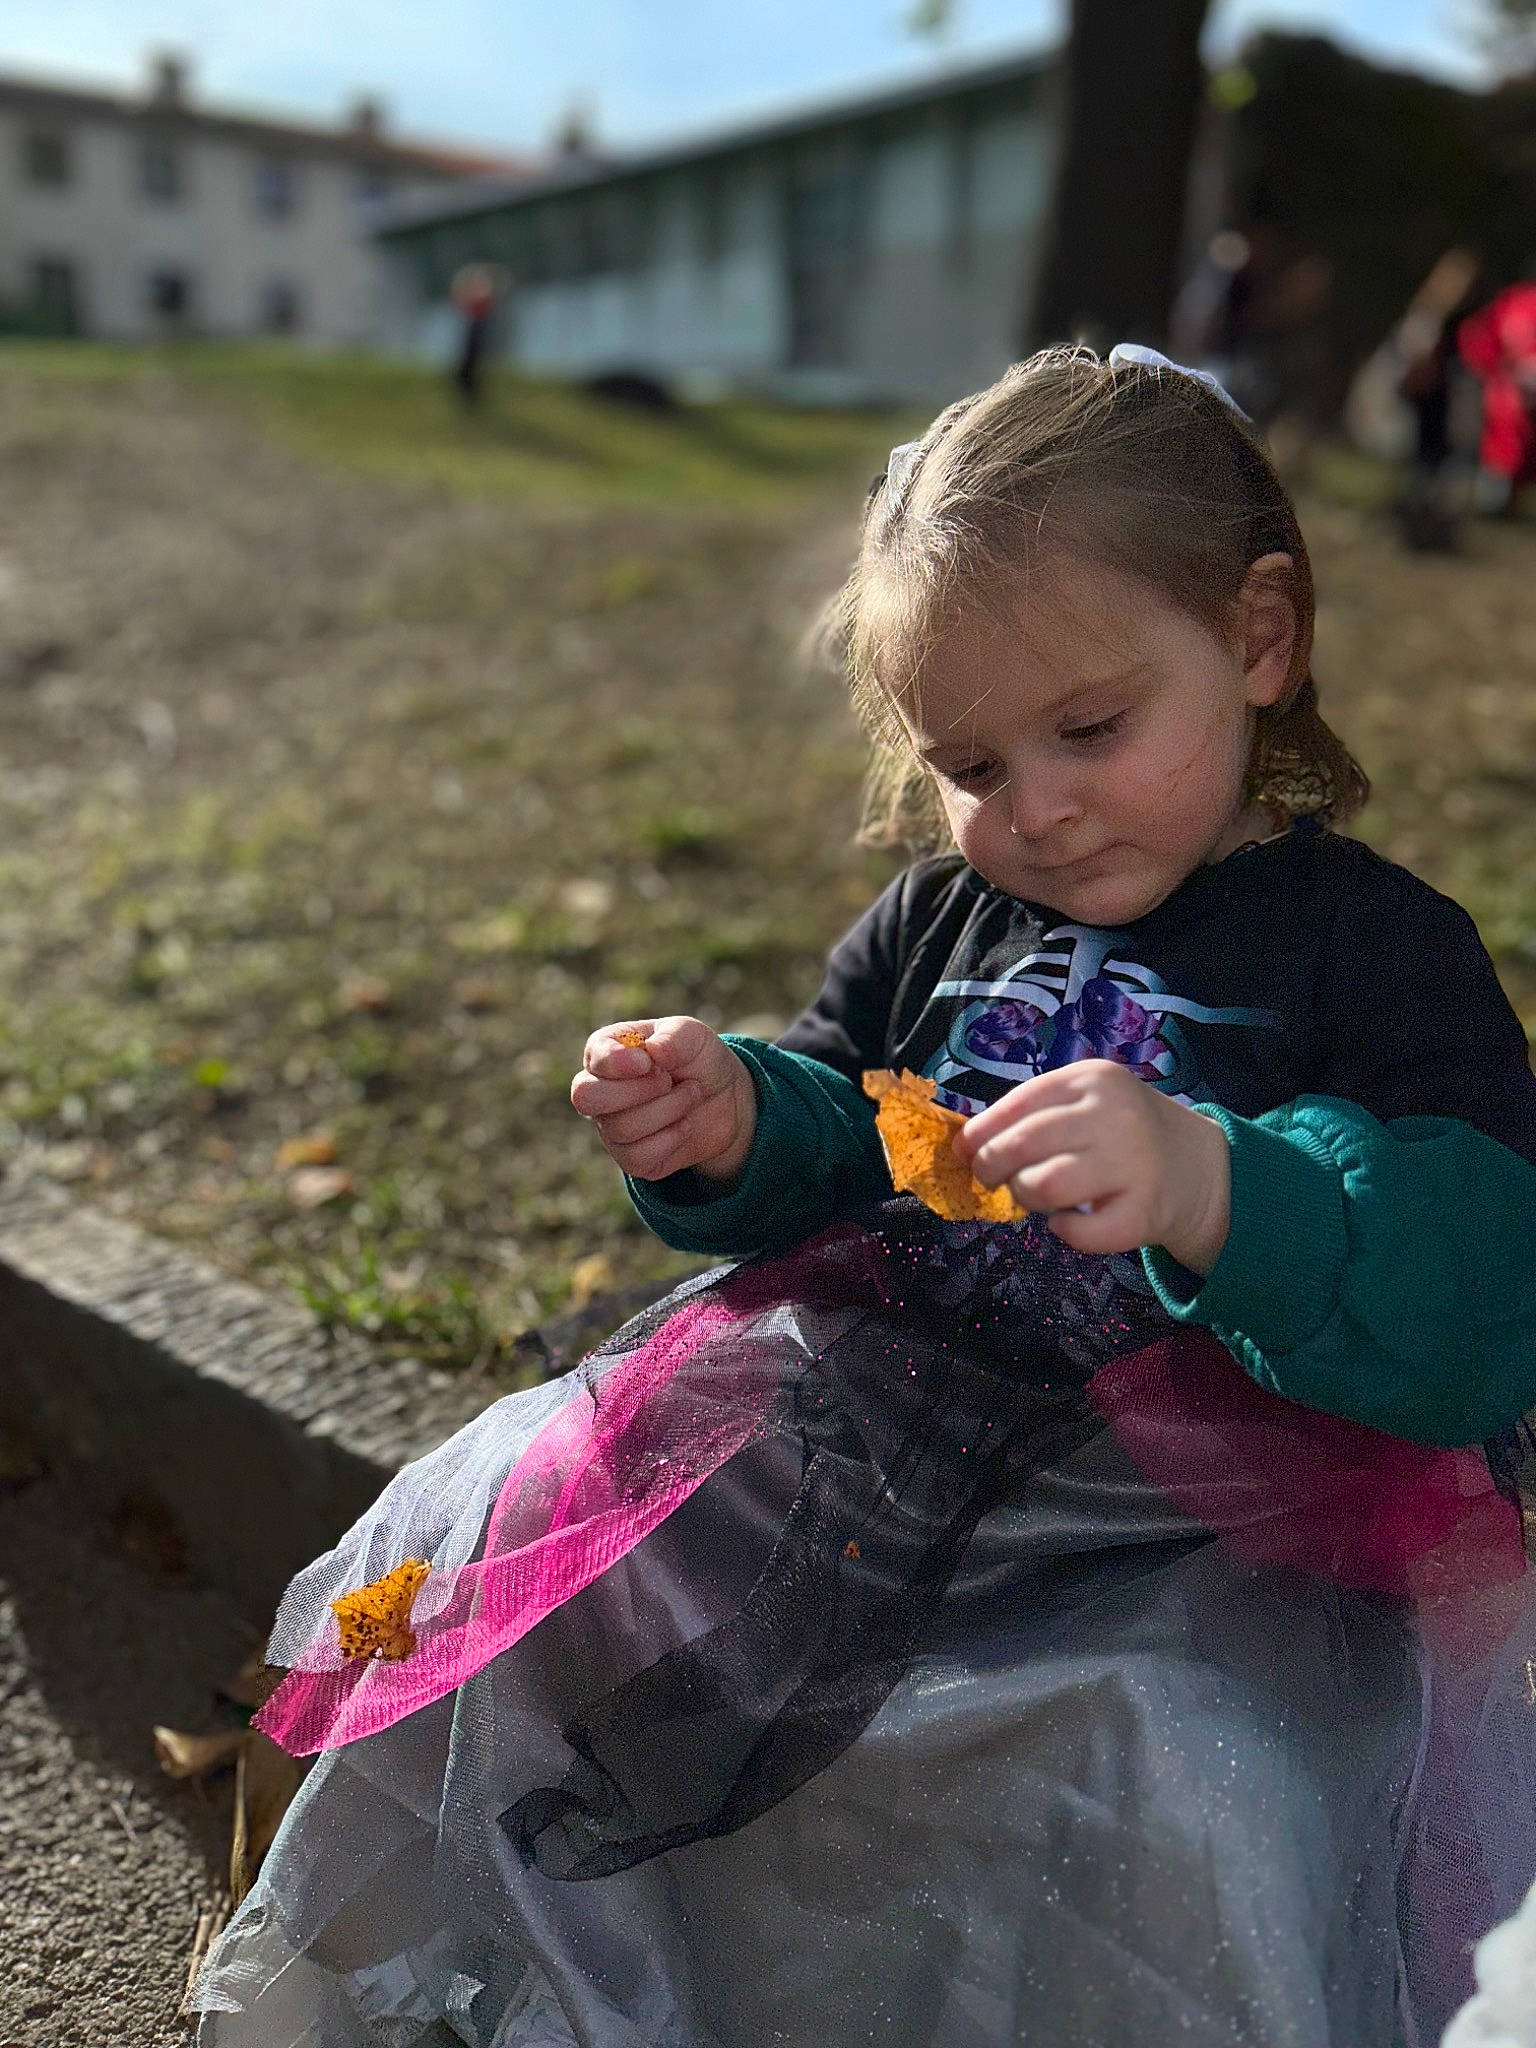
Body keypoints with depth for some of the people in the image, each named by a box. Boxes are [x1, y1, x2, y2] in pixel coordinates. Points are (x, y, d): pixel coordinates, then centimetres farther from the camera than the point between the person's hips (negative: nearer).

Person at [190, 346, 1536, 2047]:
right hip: (863, 1425, 5)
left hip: (1193, 1522, -4)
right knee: (512, 1523, 0)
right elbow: (834, 1161, 15)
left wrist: (1212, 1191, -36)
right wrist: (735, 1131, -9)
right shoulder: (942, 915, 8)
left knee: (1168, 1803, -31)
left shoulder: (1380, 953, -7)